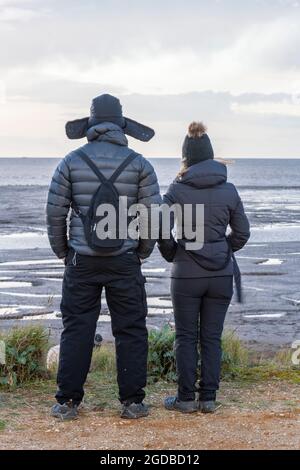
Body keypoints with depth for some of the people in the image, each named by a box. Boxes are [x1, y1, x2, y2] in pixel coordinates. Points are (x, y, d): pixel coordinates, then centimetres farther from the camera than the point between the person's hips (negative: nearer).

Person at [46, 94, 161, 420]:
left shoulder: (72, 161, -2)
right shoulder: (139, 164, -2)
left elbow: (55, 212, 0)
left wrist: (62, 252, 13)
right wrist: (143, 252, 12)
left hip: (81, 261, 1)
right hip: (124, 261, 0)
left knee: (76, 329, 7)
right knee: (130, 330, 7)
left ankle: (67, 402, 9)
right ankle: (132, 402, 8)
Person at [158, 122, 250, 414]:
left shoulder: (177, 190, -9)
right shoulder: (229, 190, 0)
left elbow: (163, 233, -10)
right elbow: (242, 233, 6)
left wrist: (172, 256, 9)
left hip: (186, 275, -2)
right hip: (222, 273, 3)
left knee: (186, 337, 8)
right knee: (212, 337, 9)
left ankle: (186, 399, 10)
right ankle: (209, 398, 11)